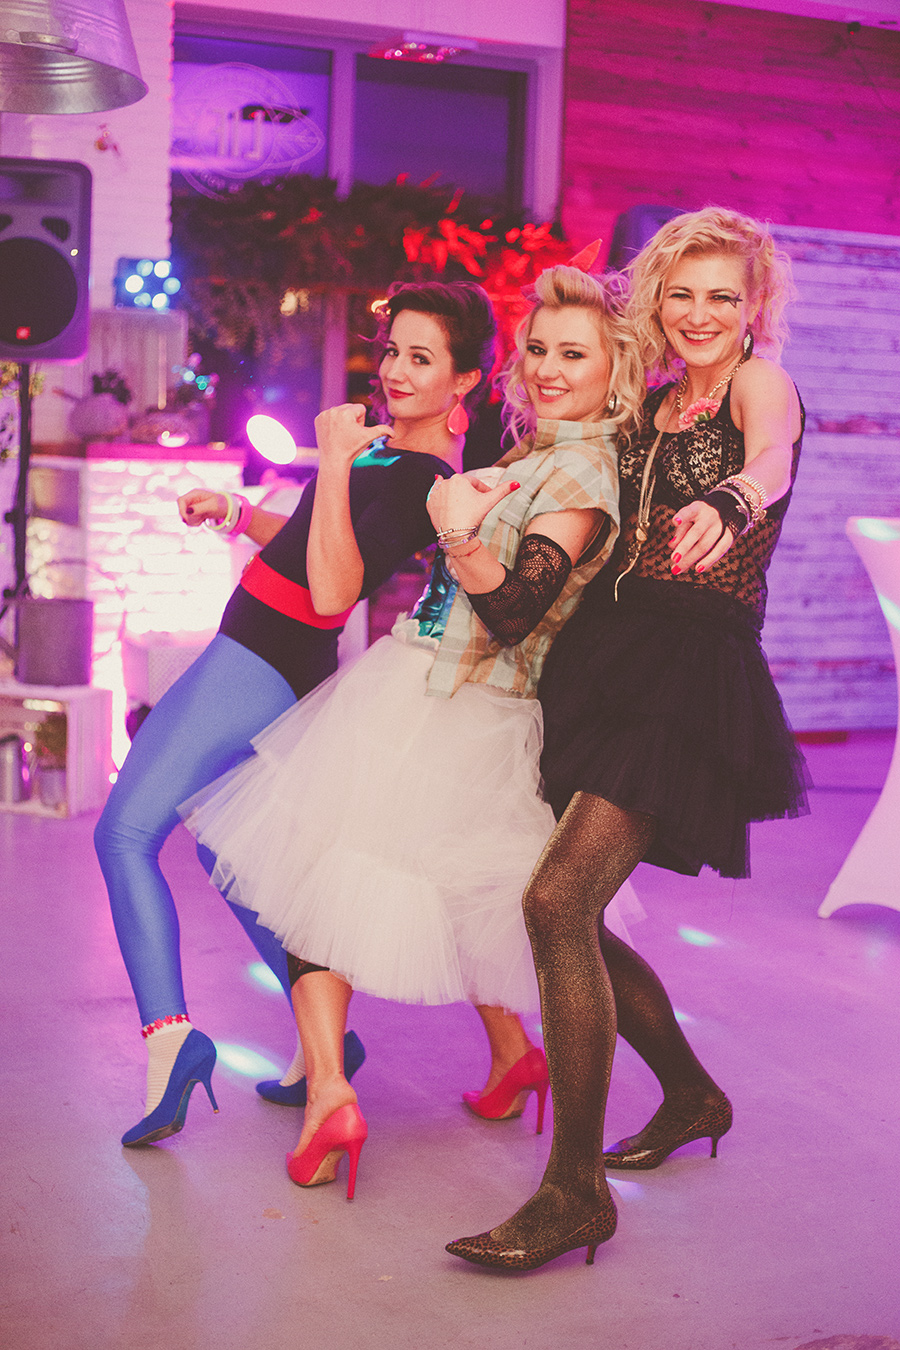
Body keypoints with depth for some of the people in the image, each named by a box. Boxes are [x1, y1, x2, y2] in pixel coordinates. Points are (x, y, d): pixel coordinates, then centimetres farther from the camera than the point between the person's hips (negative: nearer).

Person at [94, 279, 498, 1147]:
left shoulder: (422, 482, -18)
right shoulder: (385, 442, 11)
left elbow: (334, 592, -30)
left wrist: (334, 464, -32)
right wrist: (236, 513, 8)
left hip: (264, 664, -10)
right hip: (261, 658, 10)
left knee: (126, 830, -14)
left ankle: (168, 1031, -22)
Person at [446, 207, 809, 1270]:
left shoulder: (759, 381, -2)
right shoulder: (657, 402, 19)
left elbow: (770, 457, -24)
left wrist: (730, 502, -47)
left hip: (693, 674, -7)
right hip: (609, 661, 8)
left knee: (558, 901, -20)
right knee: (561, 912, 8)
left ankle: (576, 1192, -10)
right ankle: (691, 1096, 31)